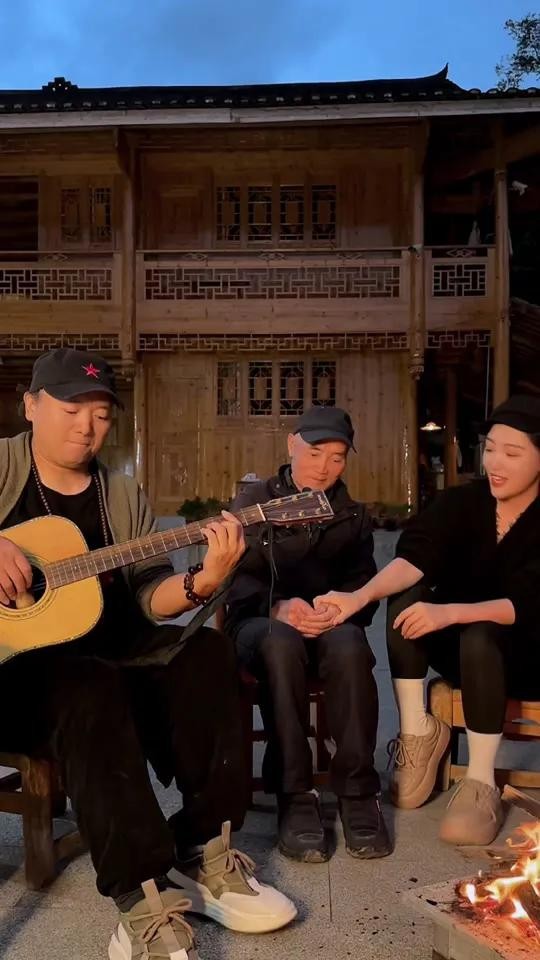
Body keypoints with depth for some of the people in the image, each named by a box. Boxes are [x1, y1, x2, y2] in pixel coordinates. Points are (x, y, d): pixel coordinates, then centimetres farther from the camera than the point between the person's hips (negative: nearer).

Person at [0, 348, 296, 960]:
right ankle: (147, 905, -28)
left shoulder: (124, 497, 9)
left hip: (107, 654, 5)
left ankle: (204, 857, -10)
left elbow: (148, 597, 3)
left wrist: (202, 581, -19)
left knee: (208, 655, -16)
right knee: (91, 691, -34)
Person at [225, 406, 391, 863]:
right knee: (281, 644, -39)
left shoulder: (353, 515, 15)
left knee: (349, 646, -35)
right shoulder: (253, 501, 7)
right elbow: (237, 578, -4)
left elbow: (363, 584, 4)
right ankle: (294, 794, -29)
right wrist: (279, 606, -26)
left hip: (330, 623, 2)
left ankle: (358, 790, -22)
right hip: (260, 621, -1)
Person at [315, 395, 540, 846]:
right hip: (462, 648, 3)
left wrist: (448, 613, -41)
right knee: (406, 599, -24)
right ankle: (418, 732, -15)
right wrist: (360, 596, -43)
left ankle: (482, 784, -23)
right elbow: (414, 559, -24)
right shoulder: (462, 502, -7)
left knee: (479, 638, -36)